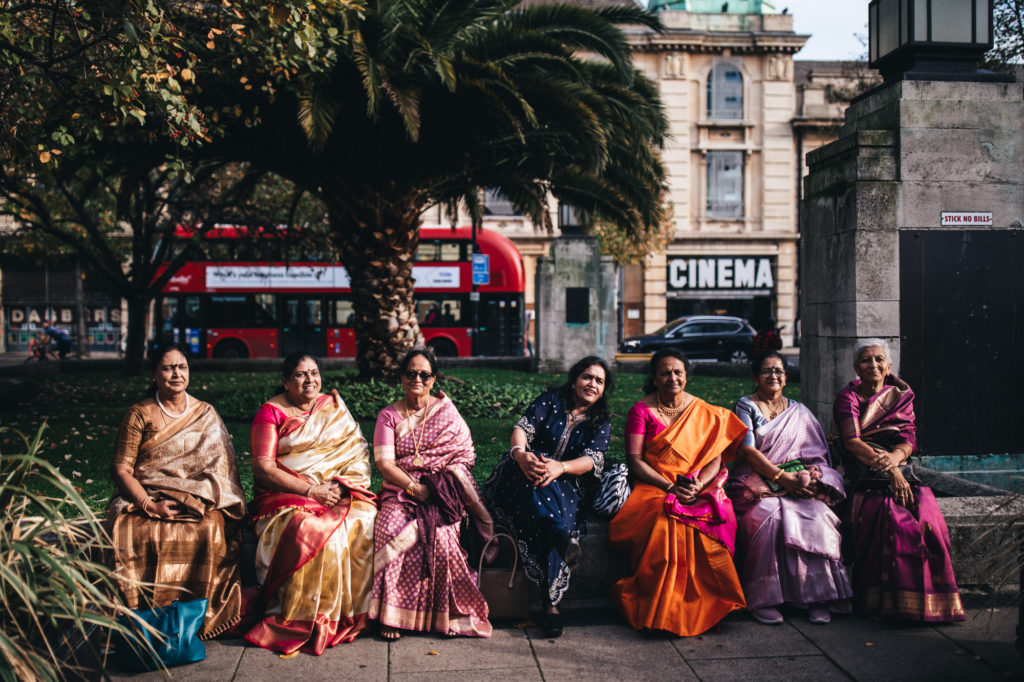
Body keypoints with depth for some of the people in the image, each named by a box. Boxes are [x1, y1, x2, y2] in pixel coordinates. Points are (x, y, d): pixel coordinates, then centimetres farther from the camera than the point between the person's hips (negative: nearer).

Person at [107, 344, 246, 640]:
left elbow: (219, 465, 8)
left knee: (210, 532, -32)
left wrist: (200, 501, -11)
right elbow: (120, 468, -1)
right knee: (138, 535, -33)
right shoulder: (140, 414, 5)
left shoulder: (206, 414, 11)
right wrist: (149, 505, -16)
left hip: (198, 500, 1)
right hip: (145, 497, 0)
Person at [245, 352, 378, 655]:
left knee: (366, 522, -25)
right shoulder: (271, 412, 1)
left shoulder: (334, 407, 14)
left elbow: (357, 454, 9)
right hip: (286, 495, -4)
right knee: (315, 532, -34)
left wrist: (339, 485, -11)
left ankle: (355, 612, -14)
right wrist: (311, 490, -17)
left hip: (338, 491, 4)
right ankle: (307, 620, -23)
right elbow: (263, 468, -8)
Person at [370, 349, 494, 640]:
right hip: (400, 491, 0)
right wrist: (416, 488, -16)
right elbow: (384, 464, -2)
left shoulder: (447, 412, 10)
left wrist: (441, 485, -13)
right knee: (391, 527, -31)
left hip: (443, 491, 0)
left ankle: (446, 612, -16)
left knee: (439, 531, -31)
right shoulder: (389, 416, 9)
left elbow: (464, 455, 3)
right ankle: (391, 614, -22)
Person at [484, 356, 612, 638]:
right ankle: (560, 537, -53)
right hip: (523, 477, 0)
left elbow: (591, 459, -8)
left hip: (565, 485, 0)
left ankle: (551, 603, -34)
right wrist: (520, 454, -33)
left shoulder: (601, 423, 10)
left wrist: (559, 467, -30)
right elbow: (523, 427, -8)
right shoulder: (551, 400, 7)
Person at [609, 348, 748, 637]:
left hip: (700, 490, 2)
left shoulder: (705, 413, 12)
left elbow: (715, 458, 6)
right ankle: (661, 612, -22)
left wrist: (698, 484, -15)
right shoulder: (642, 411, 4)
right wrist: (670, 486, -16)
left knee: (716, 519, -31)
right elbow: (634, 460, -3)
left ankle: (703, 609, -17)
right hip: (654, 489, -2)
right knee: (665, 523, -34)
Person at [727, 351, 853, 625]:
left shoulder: (799, 411, 20)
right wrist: (781, 477, -14)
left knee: (817, 516, -29)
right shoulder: (746, 406, 8)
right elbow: (747, 450, -5)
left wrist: (810, 476, -9)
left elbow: (818, 453, 14)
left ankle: (818, 596, -22)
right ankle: (763, 600, -26)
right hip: (757, 483, -3)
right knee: (770, 517, -34)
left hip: (798, 483, 3)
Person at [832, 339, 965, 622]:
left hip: (902, 473, 3)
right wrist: (888, 470, -20)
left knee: (928, 517, -27)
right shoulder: (848, 397, 9)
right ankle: (890, 601, -23)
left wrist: (893, 458, -19)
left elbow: (908, 441, 6)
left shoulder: (901, 396, 18)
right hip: (865, 479, -3)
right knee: (892, 517, -31)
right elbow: (852, 441, -6)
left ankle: (929, 601, -16)